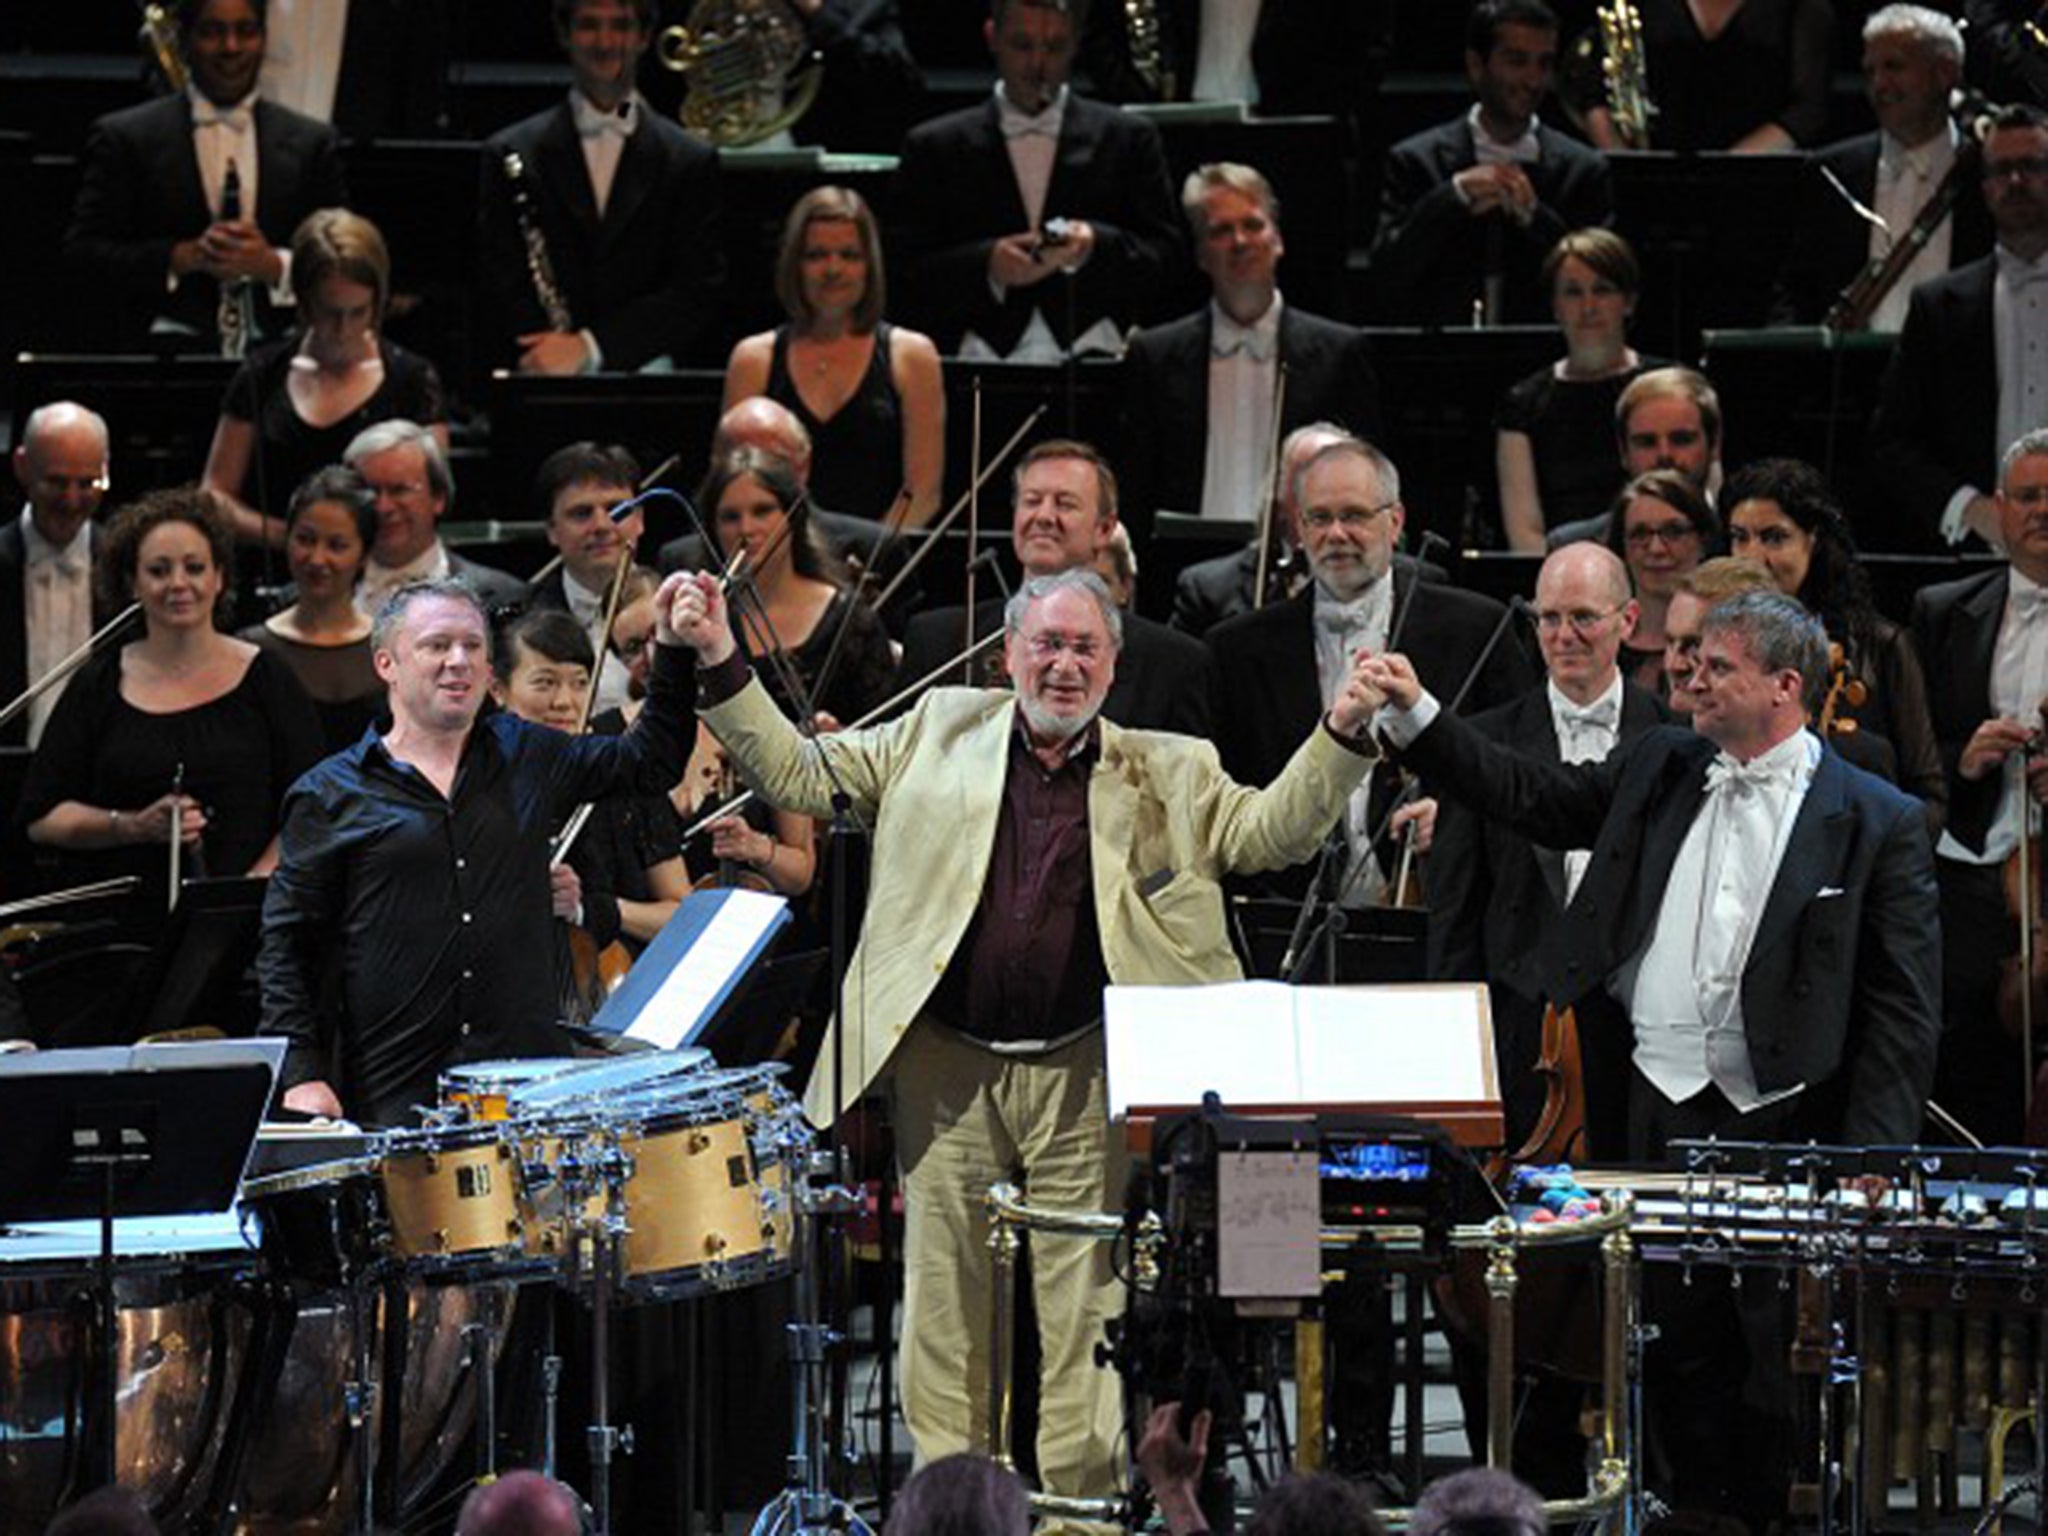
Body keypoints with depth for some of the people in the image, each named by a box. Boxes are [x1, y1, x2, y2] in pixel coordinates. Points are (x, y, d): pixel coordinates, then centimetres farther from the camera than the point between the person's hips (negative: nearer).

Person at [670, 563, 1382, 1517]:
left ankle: (1079, 1500, 7)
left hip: (1084, 1079, -1)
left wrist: (1341, 733, -11)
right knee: (943, 1297, 5)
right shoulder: (939, 733, 10)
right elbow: (797, 774, 10)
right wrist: (720, 666, 1)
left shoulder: (1167, 774, 10)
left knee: (1085, 1308, -1)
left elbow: (1271, 833, 3)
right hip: (947, 1070, 1)